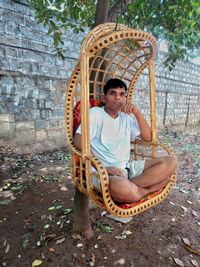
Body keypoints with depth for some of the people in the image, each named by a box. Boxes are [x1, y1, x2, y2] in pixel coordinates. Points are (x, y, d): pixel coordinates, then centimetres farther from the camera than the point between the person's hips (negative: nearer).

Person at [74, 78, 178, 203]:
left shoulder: (127, 117, 17)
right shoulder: (95, 113, -1)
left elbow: (148, 137, 11)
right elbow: (79, 140, -13)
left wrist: (137, 112, -1)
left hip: (128, 166, 6)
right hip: (105, 170, -6)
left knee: (171, 163, -11)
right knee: (122, 189, -40)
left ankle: (131, 187, -18)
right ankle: (148, 189, -8)